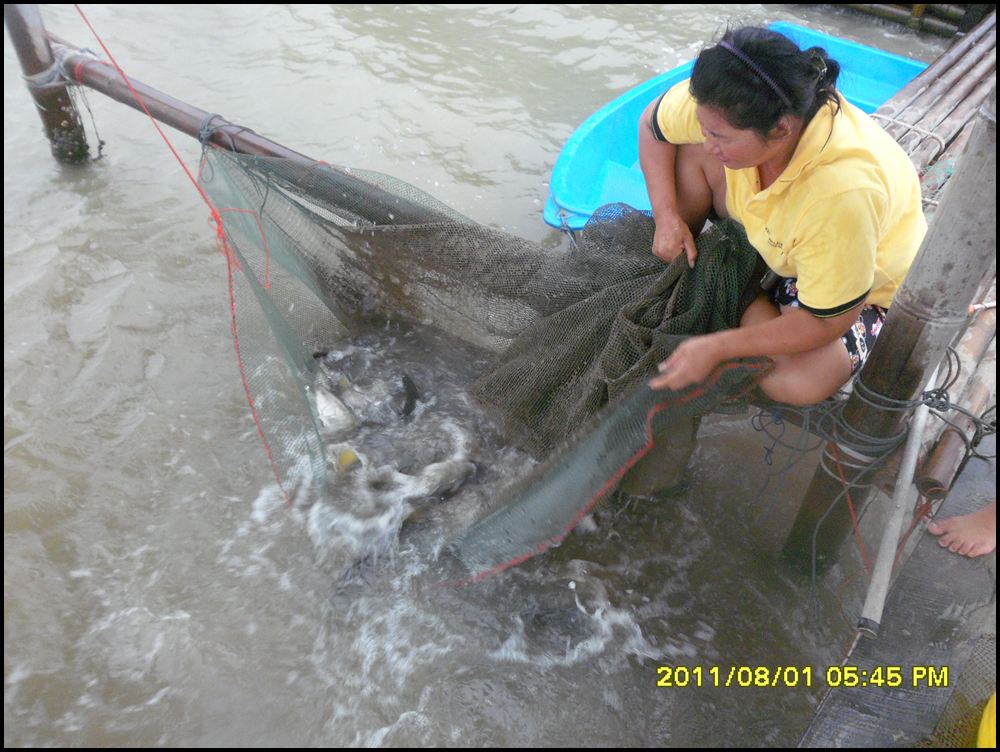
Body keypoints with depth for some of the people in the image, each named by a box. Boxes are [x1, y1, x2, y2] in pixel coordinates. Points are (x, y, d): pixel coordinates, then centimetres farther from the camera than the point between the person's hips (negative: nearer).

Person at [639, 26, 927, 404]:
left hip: (858, 284, -4)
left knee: (800, 384, -32)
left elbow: (829, 321, -33)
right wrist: (667, 217, -18)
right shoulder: (722, 105, -30)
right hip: (771, 231, 5)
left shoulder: (843, 190, -44)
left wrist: (715, 348, -33)